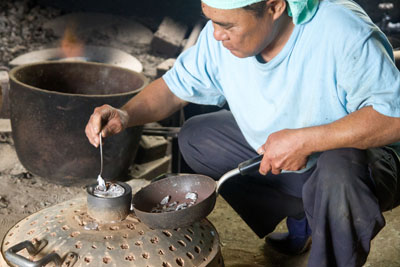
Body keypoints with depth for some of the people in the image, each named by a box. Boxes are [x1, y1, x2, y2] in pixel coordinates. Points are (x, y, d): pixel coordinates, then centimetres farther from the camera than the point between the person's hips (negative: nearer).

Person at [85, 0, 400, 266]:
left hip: (355, 149, -6)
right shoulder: (220, 36, -14)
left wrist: (305, 140, -37)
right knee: (195, 138, -1)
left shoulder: (344, 33, -32)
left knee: (339, 174, -39)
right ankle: (301, 215, 8)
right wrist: (126, 115, -21)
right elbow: (176, 86, -3)